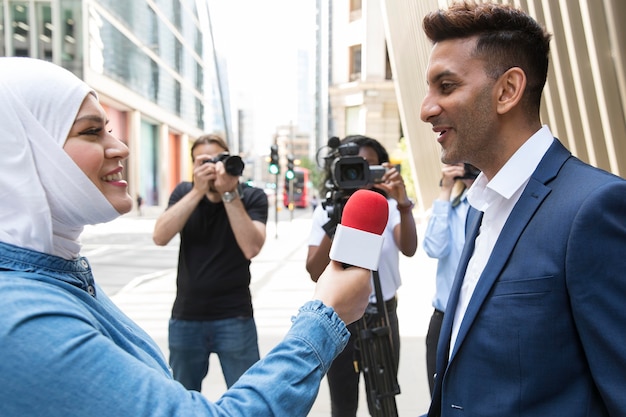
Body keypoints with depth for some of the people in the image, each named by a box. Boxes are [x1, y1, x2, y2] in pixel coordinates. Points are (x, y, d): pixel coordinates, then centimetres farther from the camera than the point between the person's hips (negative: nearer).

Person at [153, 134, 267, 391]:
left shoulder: (252, 197, -5)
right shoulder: (184, 192, 2)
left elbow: (251, 248, -20)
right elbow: (160, 237, -14)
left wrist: (230, 193, -24)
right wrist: (198, 191, -21)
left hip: (235, 318, -2)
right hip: (185, 317, 3)